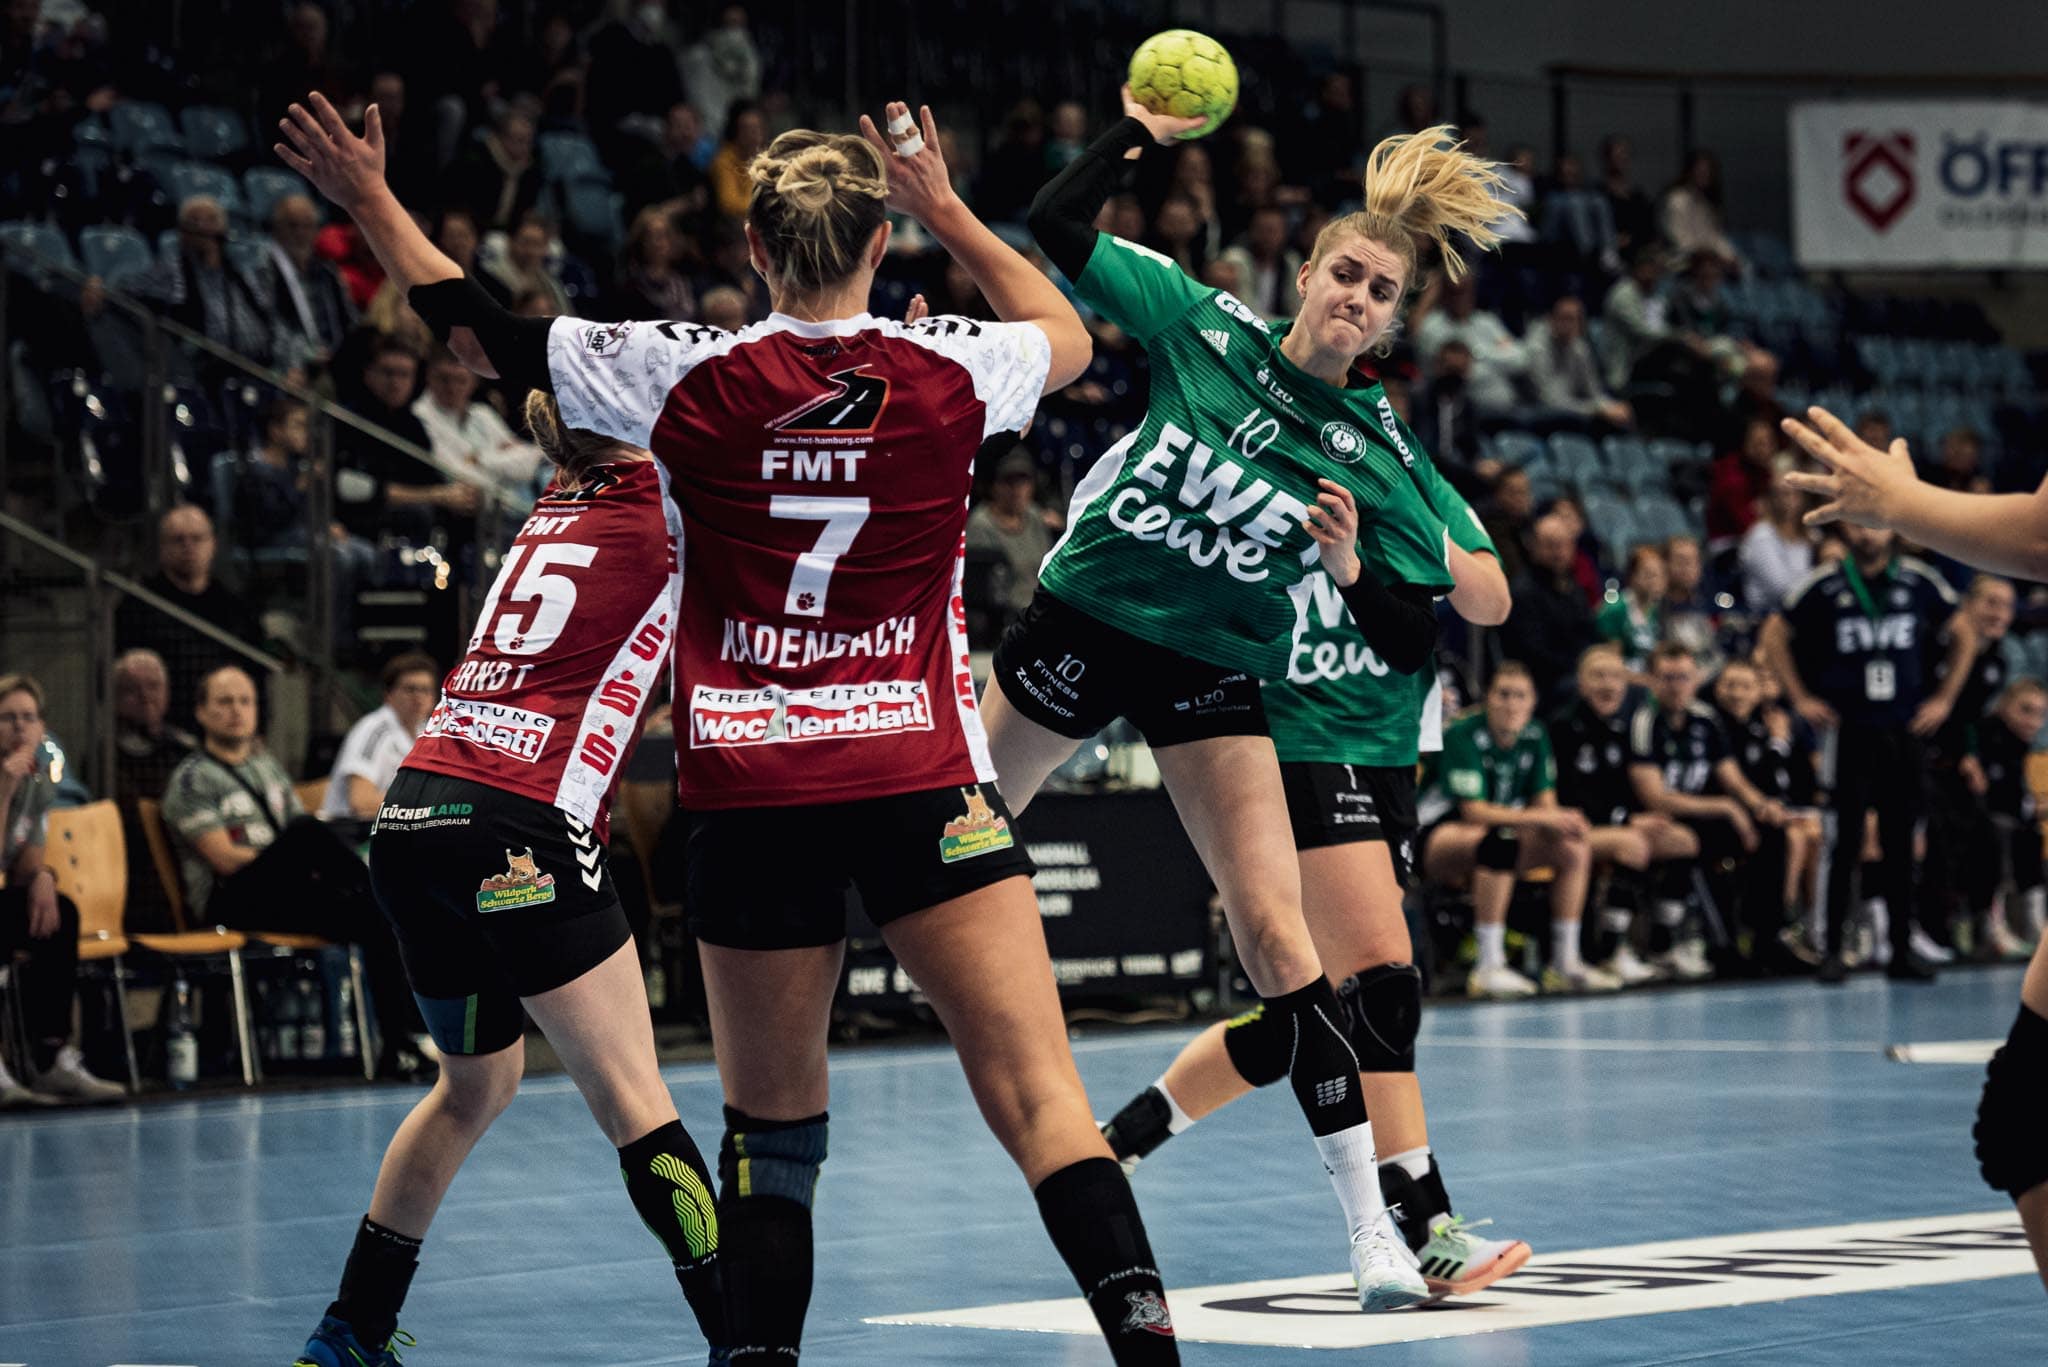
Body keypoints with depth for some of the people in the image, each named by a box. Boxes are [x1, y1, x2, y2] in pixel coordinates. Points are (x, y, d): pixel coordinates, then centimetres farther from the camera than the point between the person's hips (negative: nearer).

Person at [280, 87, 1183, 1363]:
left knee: (771, 1126, 12)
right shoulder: (948, 370, 0)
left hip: (750, 799, 1)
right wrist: (952, 213, 31)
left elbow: (488, 333, 11)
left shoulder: (691, 376, -2)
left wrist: (373, 202, 23)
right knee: (1039, 1092, -7)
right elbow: (1069, 336, 24)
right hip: (921, 777, -1)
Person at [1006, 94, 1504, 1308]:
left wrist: (1353, 571, -28)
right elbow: (1058, 228, -9)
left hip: (1212, 675, -1)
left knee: (1279, 941, -10)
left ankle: (1371, 1226, -7)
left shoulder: (1378, 456, -11)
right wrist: (1140, 130, -17)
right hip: (1080, 622, 1)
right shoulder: (1203, 325, -9)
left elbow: (1415, 646, -10)